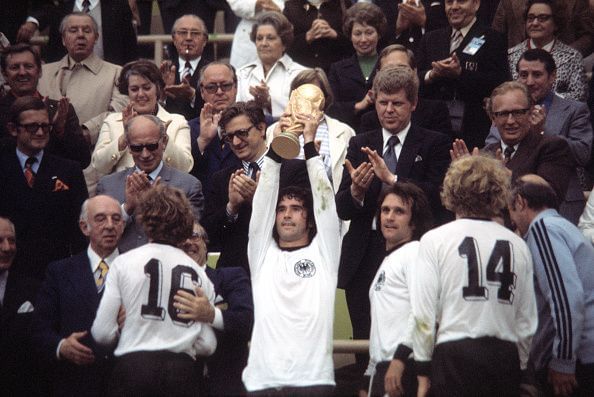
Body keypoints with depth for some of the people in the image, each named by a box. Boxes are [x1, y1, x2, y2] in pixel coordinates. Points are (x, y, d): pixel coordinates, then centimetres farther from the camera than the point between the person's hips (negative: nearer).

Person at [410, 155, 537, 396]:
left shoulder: (436, 240, -2)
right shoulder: (517, 245, 7)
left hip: (455, 352, -3)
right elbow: (527, 320, 9)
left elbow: (424, 313, -5)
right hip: (506, 356, 3)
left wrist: (423, 372, 2)